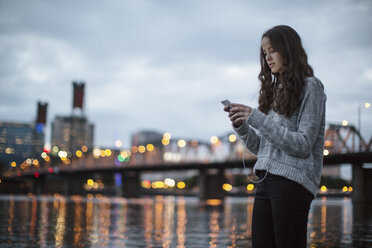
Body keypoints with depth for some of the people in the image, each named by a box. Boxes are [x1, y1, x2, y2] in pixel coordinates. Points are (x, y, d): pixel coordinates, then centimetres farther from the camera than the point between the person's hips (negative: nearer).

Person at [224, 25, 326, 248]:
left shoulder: (310, 87, -1)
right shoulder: (274, 90, 19)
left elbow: (303, 146, -12)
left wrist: (256, 118, -15)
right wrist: (241, 125, 0)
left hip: (293, 181, -7)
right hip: (266, 180, 7)